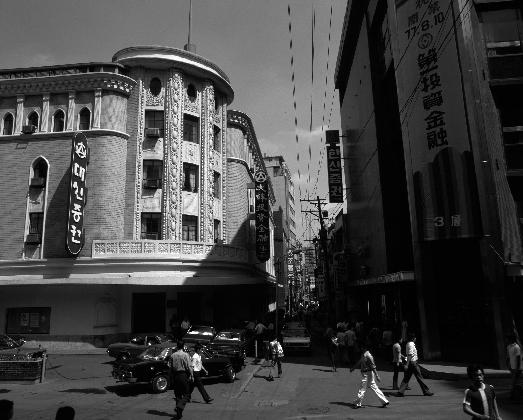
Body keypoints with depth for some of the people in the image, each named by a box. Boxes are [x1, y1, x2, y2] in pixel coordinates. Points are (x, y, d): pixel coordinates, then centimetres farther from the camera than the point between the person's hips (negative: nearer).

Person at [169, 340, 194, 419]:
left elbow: (171, 367, 5)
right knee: (186, 394, 3)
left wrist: (172, 378, 14)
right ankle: (179, 407, -18)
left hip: (175, 376, 4)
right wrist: (191, 376, 0)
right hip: (183, 375, -4)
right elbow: (189, 367, -10)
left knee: (178, 394, 14)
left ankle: (179, 413, 18)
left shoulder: (172, 355, 1)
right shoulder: (185, 355, -9)